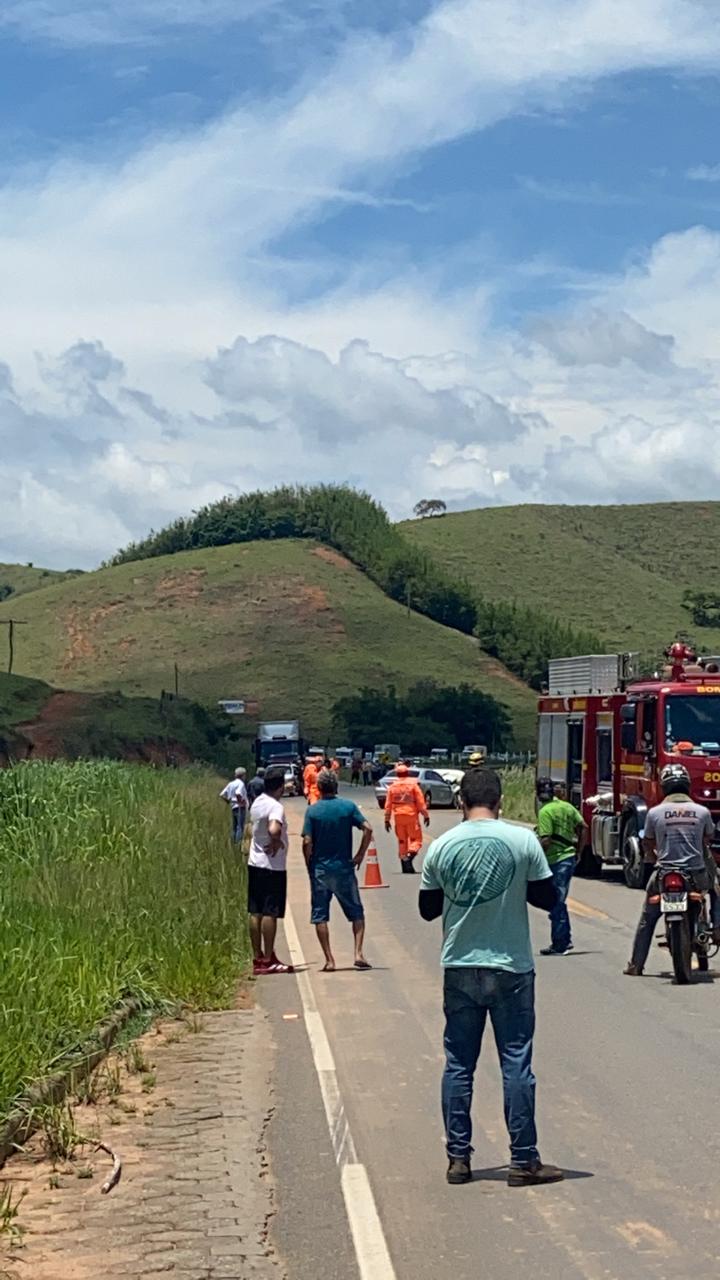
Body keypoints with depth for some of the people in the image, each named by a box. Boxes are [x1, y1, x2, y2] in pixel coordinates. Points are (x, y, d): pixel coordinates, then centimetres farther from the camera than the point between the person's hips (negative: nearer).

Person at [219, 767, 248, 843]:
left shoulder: (231, 784, 13)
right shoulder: (241, 783, -11)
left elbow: (222, 795, 13)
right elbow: (238, 794, -29)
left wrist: (228, 801, 14)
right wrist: (240, 802, -16)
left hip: (233, 808, 8)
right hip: (240, 808, -8)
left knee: (233, 828, 12)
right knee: (240, 827, -8)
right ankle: (238, 842, -14)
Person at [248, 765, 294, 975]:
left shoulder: (257, 803, 8)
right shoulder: (275, 807, -19)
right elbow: (274, 830, -36)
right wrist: (277, 843, -18)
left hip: (255, 864, 8)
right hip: (272, 867, -8)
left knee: (256, 913, 10)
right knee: (270, 913, -3)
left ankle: (257, 958, 16)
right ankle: (268, 960, 0)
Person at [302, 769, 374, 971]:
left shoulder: (312, 810, -4)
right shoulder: (348, 806, -2)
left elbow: (307, 842, -9)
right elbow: (368, 829, -11)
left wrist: (309, 866, 4)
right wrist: (360, 855, 0)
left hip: (320, 869, 0)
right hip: (344, 868, 1)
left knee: (320, 916, 7)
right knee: (356, 913, 12)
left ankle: (329, 960, 3)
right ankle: (358, 953, -2)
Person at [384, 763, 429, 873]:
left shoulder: (392, 786, 5)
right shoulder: (413, 784, -3)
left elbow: (388, 804, 5)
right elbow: (421, 802, -6)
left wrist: (387, 820, 10)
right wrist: (425, 815, 0)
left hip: (398, 817, 3)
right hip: (411, 815, -3)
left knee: (402, 840, 13)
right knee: (415, 839, 2)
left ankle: (404, 860, 10)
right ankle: (409, 857, -22)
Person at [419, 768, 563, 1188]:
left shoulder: (442, 846, -1)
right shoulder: (523, 841, -7)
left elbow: (428, 909, 7)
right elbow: (548, 898, -1)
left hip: (459, 968, 2)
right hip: (511, 969, -2)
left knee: (458, 1064, 9)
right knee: (516, 1062, 3)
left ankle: (458, 1158, 12)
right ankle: (524, 1160, 6)